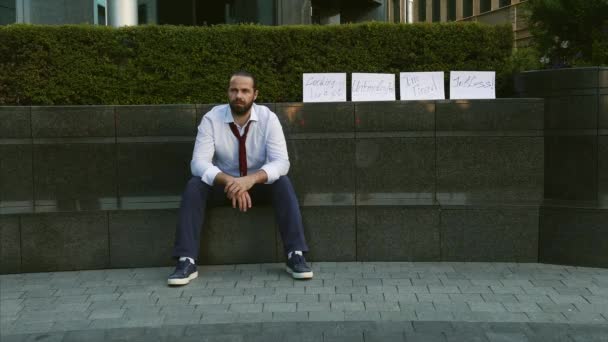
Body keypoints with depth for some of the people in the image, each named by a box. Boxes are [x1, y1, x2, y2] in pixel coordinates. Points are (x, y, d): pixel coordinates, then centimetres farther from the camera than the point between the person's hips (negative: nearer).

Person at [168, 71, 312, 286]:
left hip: (258, 183, 0)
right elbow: (199, 163, -23)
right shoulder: (211, 119, -15)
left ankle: (295, 255, -29)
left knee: (283, 183, -30)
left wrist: (251, 179, -43)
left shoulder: (268, 118, -15)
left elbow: (281, 162, -24)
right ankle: (186, 261, -30)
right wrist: (229, 181, -41)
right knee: (194, 186, -28)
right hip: (224, 183, 1)